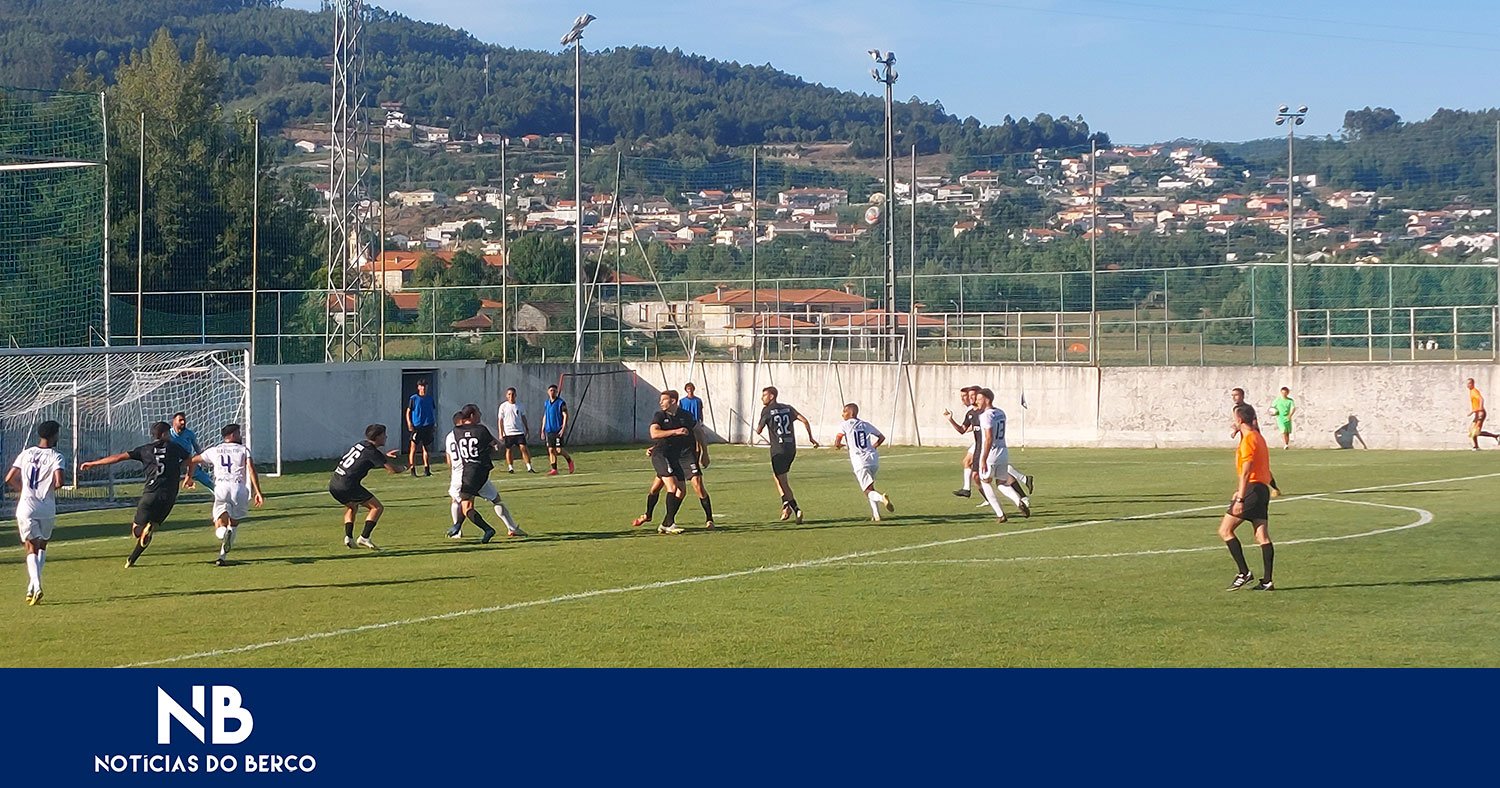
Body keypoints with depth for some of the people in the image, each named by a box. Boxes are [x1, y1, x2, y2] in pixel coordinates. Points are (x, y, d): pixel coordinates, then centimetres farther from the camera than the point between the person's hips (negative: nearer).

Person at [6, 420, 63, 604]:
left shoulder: (26, 453, 5)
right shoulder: (55, 457, -5)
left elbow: (9, 479, 4)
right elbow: (58, 482, -19)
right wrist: (50, 488, 5)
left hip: (26, 508, 1)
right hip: (47, 509, -1)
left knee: (32, 549, 3)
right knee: (42, 547, 18)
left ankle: (36, 586, -18)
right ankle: (32, 587, 12)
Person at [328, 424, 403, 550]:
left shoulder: (360, 445, 18)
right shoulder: (371, 452, -6)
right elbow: (392, 469, -8)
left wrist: (385, 455, 38)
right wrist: (401, 468, 14)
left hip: (333, 484, 9)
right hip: (347, 486, -9)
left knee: (352, 507, 32)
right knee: (377, 507, 1)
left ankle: (348, 537, 16)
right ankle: (364, 538, -8)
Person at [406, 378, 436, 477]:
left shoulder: (430, 398, 10)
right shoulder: (413, 398, -2)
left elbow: (434, 411, 18)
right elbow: (408, 411, -1)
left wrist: (435, 423, 11)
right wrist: (409, 423, -12)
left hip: (428, 427, 4)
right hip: (416, 427, -4)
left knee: (427, 448, 9)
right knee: (414, 448, -5)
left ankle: (426, 469, 14)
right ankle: (412, 470, -4)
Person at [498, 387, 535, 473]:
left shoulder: (519, 406, 8)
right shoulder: (503, 406, 0)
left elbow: (523, 418, 18)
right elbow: (501, 420, 1)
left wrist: (527, 429, 15)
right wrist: (501, 433, -4)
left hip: (519, 431, 1)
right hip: (508, 432, -1)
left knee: (523, 448, -9)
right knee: (508, 450, 5)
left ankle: (529, 467, -10)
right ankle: (510, 467, 16)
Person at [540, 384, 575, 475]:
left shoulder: (561, 402, -4)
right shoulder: (546, 403, 14)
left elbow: (565, 415, -8)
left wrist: (563, 428, -18)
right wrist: (542, 430, 17)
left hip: (558, 430, -5)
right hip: (549, 430, 5)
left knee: (559, 450, -10)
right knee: (551, 450, 0)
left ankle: (569, 461, 15)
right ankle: (554, 469, 4)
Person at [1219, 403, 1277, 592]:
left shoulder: (1248, 440, -12)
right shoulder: (1258, 438, 17)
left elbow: (1246, 472, -18)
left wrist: (1240, 499, -20)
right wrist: (1240, 491, 29)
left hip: (1252, 489, -9)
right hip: (1262, 489, 9)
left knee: (1225, 530, -4)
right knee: (1262, 536, 5)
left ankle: (1244, 573, -7)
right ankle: (1267, 581, 1)